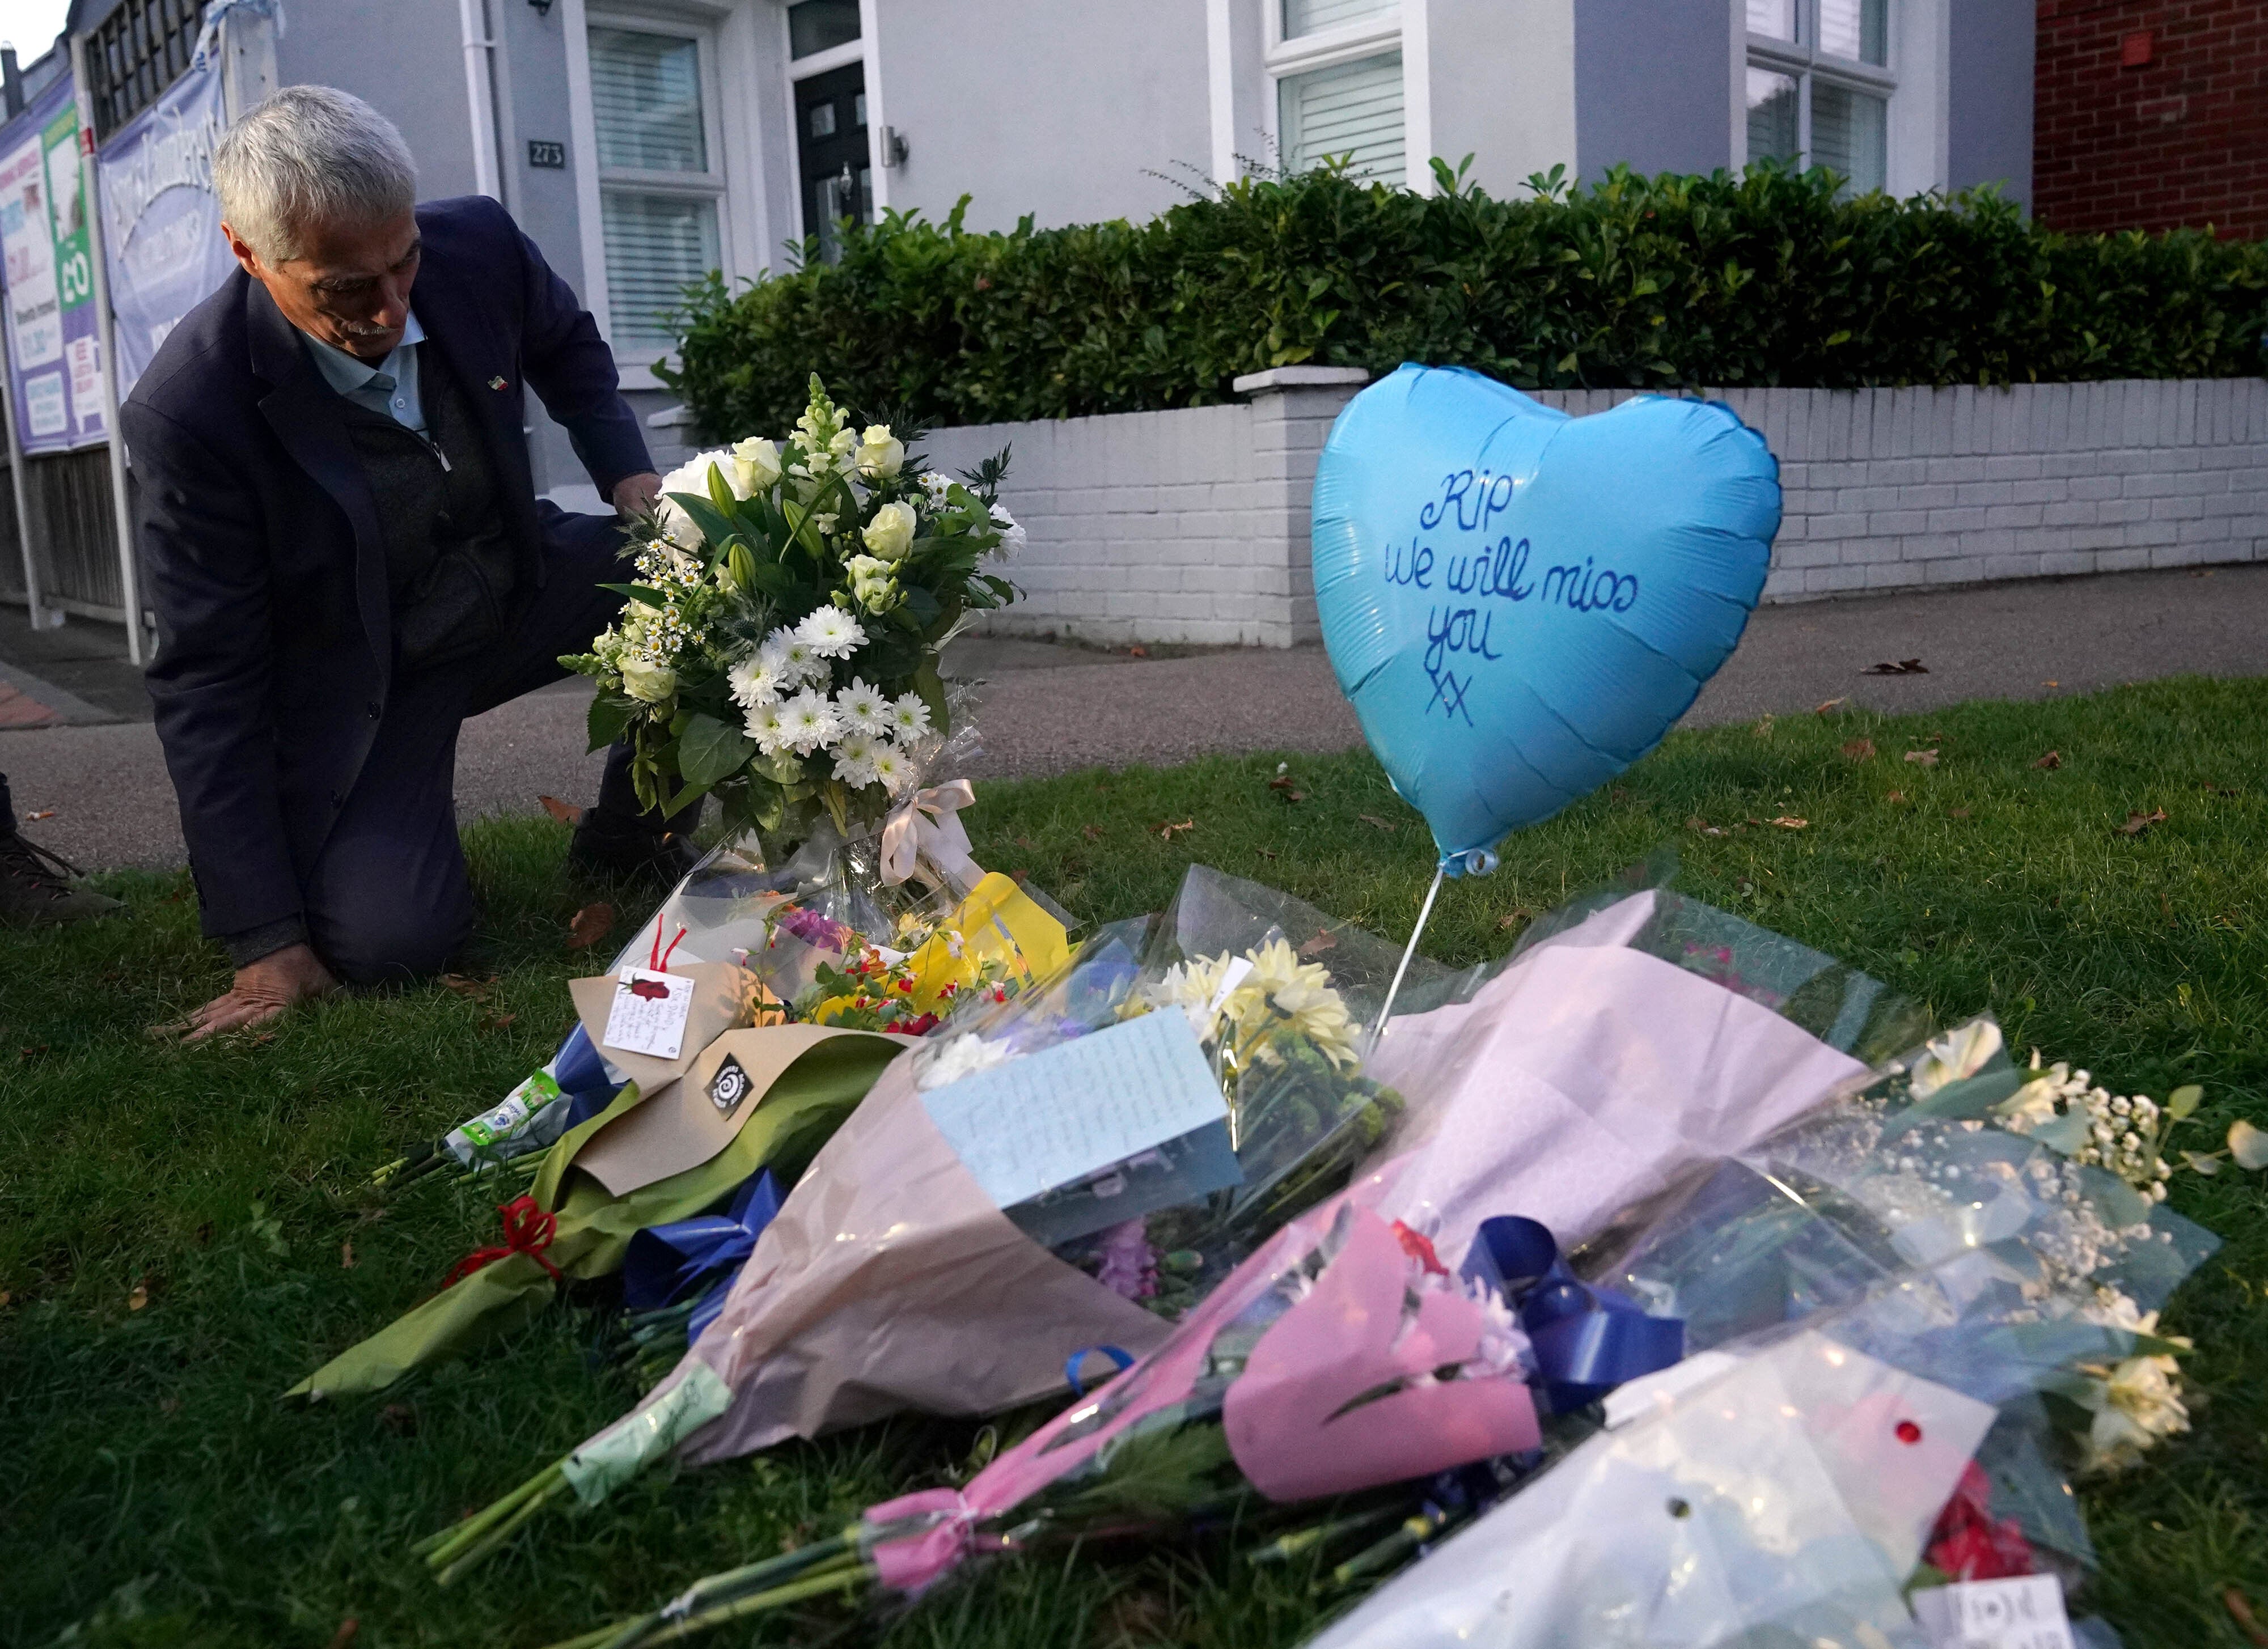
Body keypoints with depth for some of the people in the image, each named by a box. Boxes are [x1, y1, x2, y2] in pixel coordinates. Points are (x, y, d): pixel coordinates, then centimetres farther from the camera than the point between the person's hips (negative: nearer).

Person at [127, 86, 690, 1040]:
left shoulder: (479, 246, -16)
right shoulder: (188, 410, -27)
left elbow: (566, 345, 11)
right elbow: (206, 677, -21)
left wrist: (631, 480, -7)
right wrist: (268, 944, -22)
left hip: (522, 588, 5)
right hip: (364, 673, -4)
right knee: (386, 941, -24)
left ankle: (631, 827, 3)